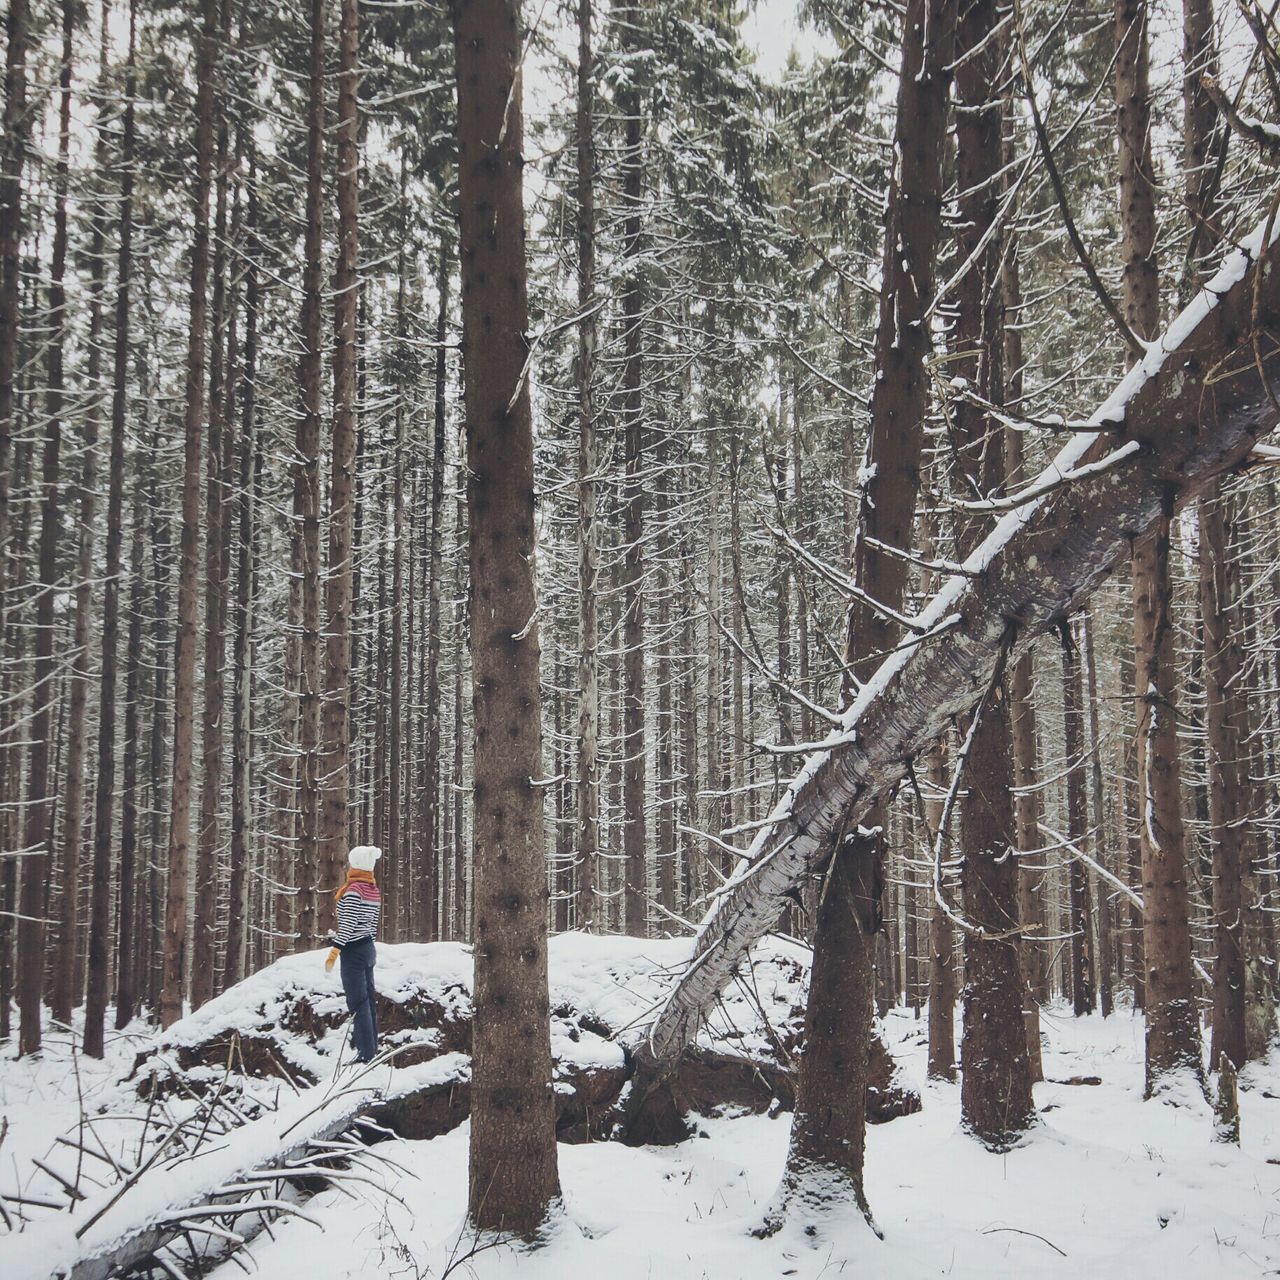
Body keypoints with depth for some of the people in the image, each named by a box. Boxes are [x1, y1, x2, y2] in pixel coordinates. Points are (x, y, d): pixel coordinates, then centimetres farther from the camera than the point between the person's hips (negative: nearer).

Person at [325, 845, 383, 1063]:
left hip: (353, 950, -8)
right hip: (369, 948, 9)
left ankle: (366, 1054, -6)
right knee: (368, 1000, 12)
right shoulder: (374, 891, 9)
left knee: (358, 1003, -6)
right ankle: (372, 1048, 16)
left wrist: (334, 952, -19)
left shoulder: (353, 890, -15)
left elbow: (347, 925, -20)